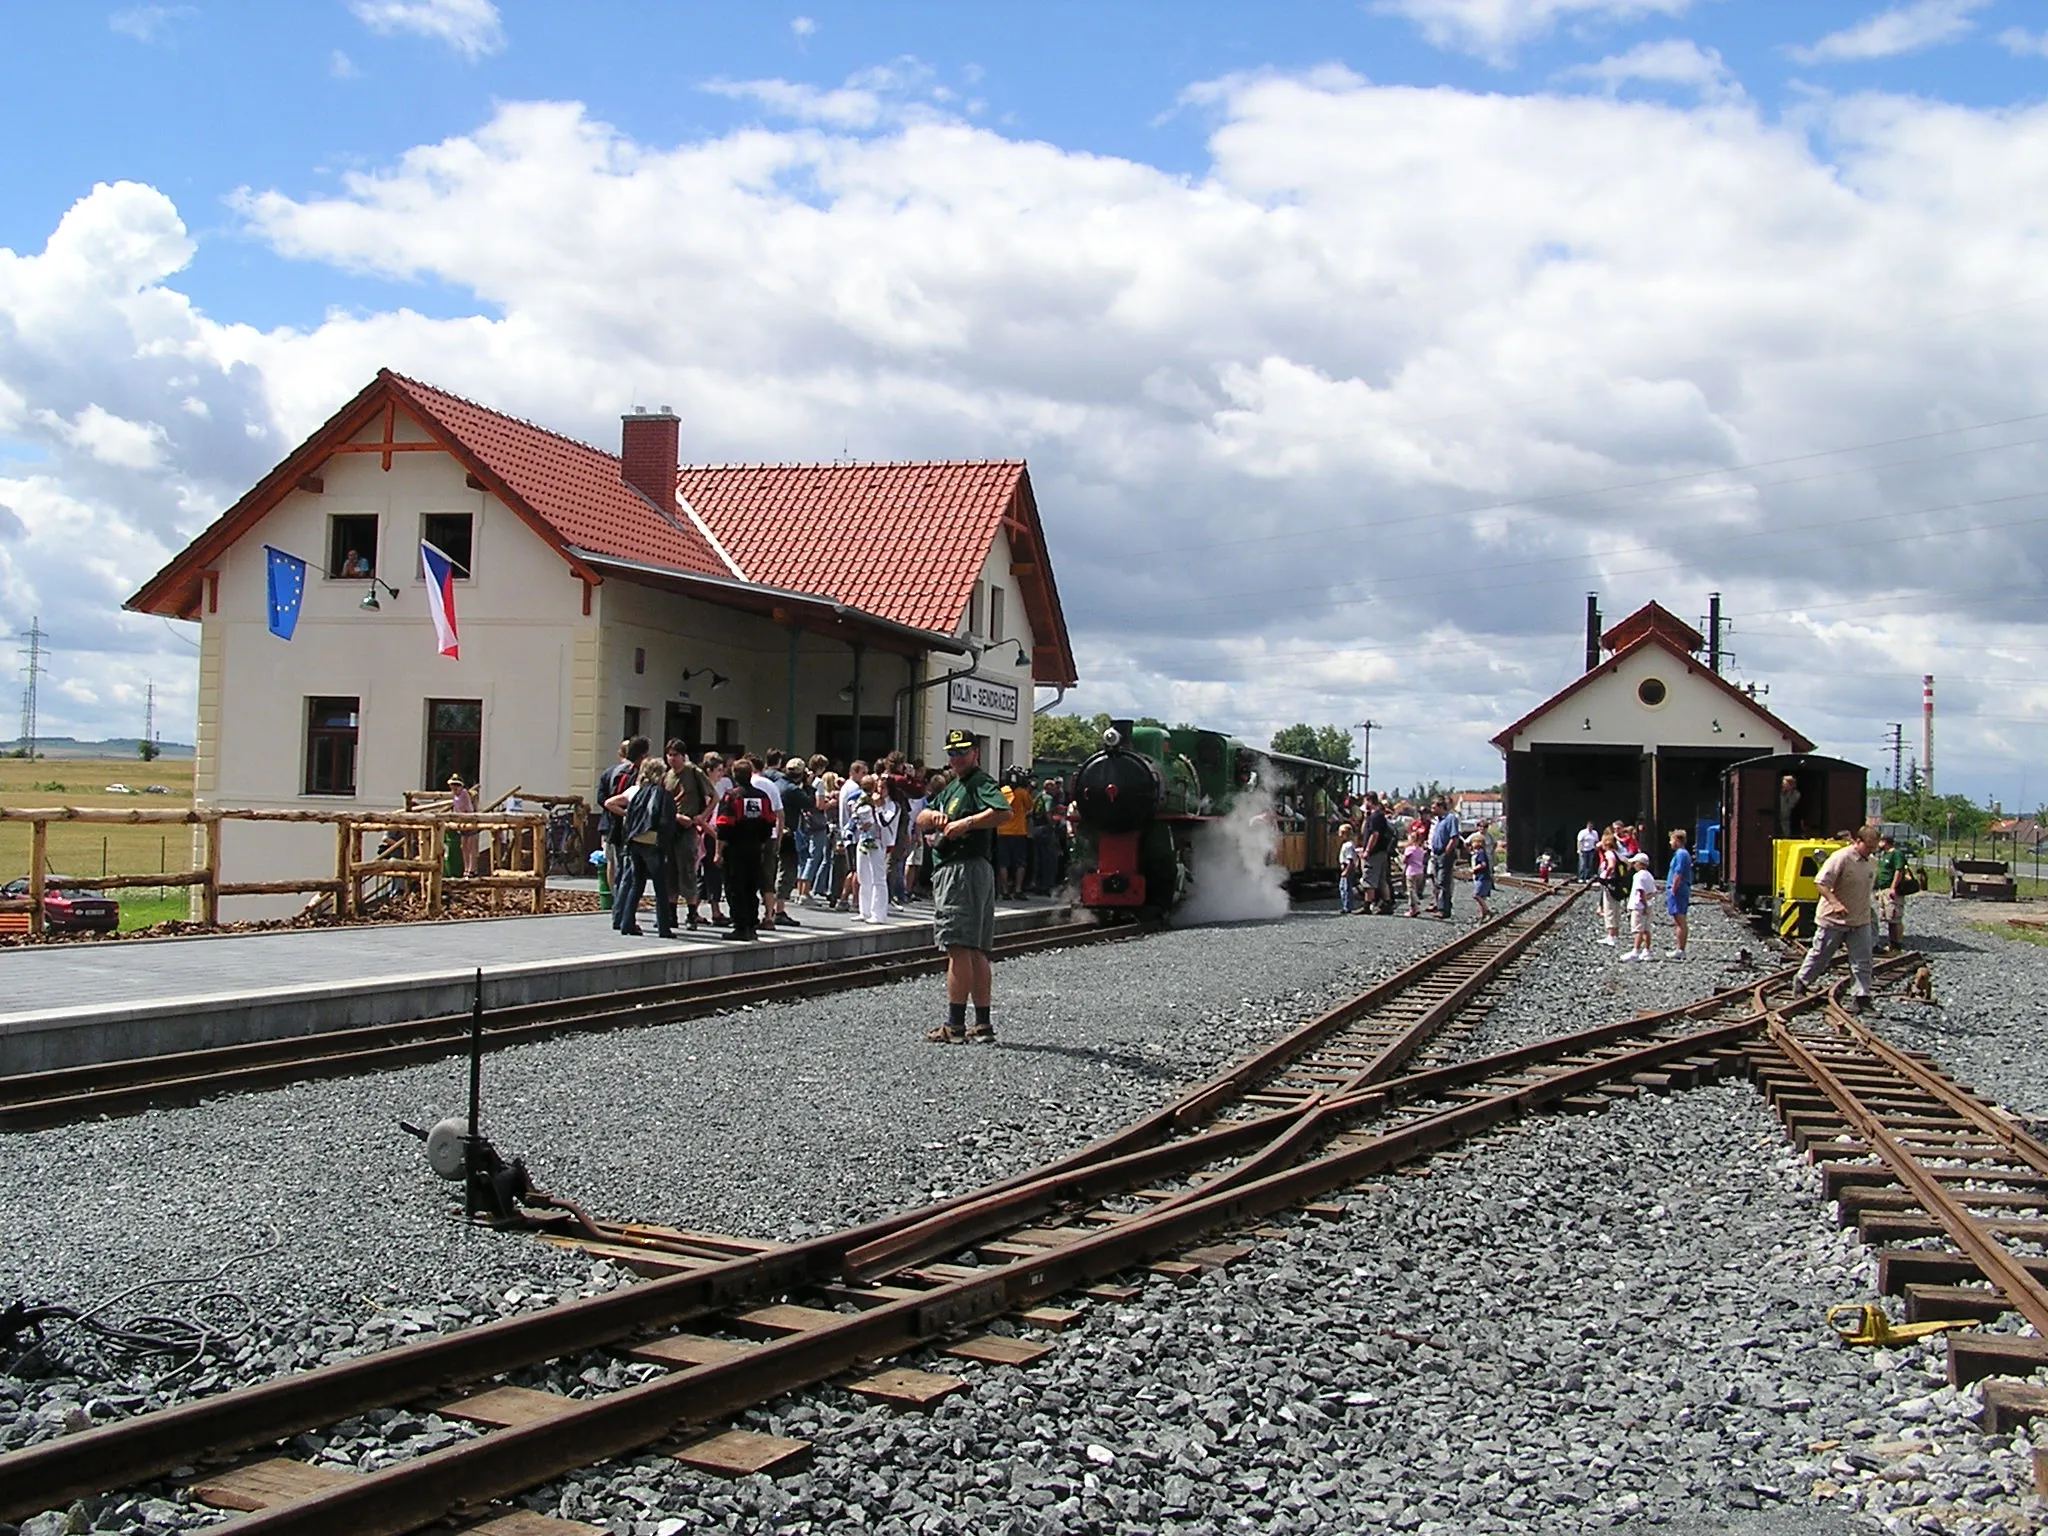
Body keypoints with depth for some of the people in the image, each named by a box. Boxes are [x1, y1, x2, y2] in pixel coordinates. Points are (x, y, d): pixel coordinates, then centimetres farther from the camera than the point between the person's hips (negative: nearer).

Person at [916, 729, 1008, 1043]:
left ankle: (955, 1024, -10)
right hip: (949, 870, 10)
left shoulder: (980, 782, -6)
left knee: (959, 948, -10)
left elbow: (1004, 810, -25)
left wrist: (965, 823, -22)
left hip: (967, 867, -10)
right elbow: (920, 823, 21)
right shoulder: (951, 788, 24)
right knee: (976, 951, 10)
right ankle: (983, 1023, 14)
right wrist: (932, 815, -1)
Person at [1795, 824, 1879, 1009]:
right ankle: (1801, 981, 29)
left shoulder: (1873, 863, 7)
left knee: (1862, 960, -1)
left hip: (1860, 921, 6)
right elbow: (1821, 883, -22)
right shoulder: (1840, 858, -17)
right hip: (1833, 919, -6)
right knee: (1820, 954, 8)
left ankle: (1861, 997, 1)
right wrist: (1835, 903, -33)